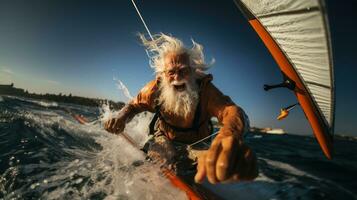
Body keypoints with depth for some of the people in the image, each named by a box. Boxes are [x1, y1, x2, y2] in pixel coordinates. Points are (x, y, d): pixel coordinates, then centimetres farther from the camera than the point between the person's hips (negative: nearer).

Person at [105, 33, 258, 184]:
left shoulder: (204, 89, -32)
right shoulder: (156, 88, -23)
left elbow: (231, 110, -49)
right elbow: (134, 105, -7)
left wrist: (230, 135, -75)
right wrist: (122, 117, -32)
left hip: (197, 143, 0)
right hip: (166, 139, 1)